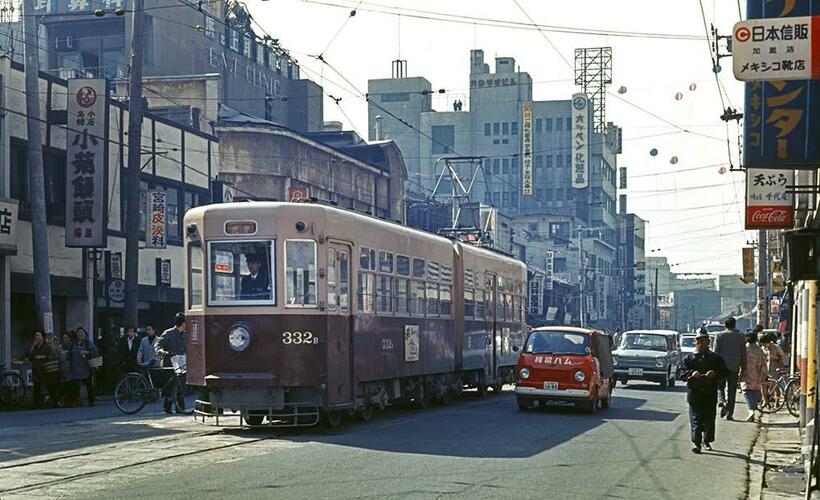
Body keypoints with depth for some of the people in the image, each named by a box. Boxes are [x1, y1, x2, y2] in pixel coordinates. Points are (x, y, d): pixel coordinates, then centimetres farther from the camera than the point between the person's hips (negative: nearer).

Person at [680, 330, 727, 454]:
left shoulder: (715, 358, 10)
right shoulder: (689, 358, 7)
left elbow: (724, 372, 7)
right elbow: (682, 374, 0)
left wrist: (715, 374, -14)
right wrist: (691, 374, -21)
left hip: (710, 394, 1)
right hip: (694, 394, -1)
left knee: (709, 419, 7)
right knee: (696, 420, -6)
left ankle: (707, 441, 22)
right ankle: (696, 442, -7)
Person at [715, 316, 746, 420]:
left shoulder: (720, 335, -3)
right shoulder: (741, 336, 2)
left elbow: (716, 352, -4)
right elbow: (743, 353, 5)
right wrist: (743, 367, 12)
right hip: (734, 367, 1)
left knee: (720, 386, 14)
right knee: (732, 390, 6)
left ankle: (721, 401, -16)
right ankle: (729, 414, 5)